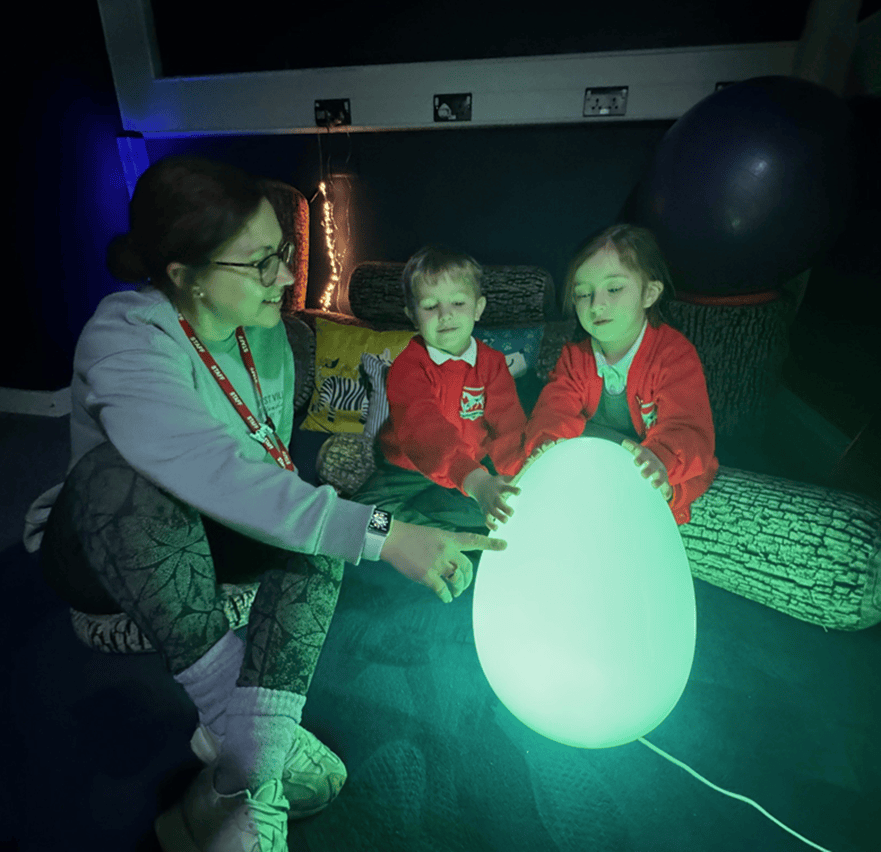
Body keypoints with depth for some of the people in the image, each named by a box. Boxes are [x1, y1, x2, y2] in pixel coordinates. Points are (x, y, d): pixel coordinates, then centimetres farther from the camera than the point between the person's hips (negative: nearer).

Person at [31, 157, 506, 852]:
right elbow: (221, 474, -44)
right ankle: (231, 713, -28)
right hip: (104, 552, -4)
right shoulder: (124, 340, -28)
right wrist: (379, 533, -49)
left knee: (318, 521, -23)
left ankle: (244, 782, -27)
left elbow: (276, 465, 1)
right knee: (124, 472, -36)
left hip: (204, 543, 5)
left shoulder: (265, 333, -6)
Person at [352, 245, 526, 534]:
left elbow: (509, 425, -8)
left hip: (475, 469, 2)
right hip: (408, 472, -1)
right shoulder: (407, 366, -14)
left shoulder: (492, 362, 0)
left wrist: (508, 478, -29)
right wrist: (475, 481, -49)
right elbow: (423, 431, -32)